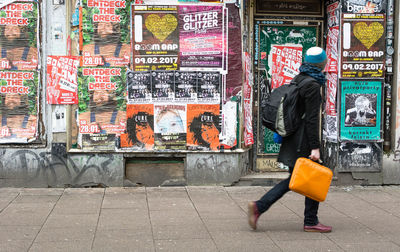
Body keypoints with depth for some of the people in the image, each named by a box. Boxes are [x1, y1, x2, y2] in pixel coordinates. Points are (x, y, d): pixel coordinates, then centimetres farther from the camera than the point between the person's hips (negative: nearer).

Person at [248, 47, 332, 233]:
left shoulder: (298, 79, 11)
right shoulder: (312, 85, -16)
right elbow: (312, 119, -20)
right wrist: (315, 147, -19)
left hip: (293, 138, 9)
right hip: (304, 141, -9)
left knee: (295, 179, 12)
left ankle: (259, 206, 5)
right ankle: (310, 222, 14)